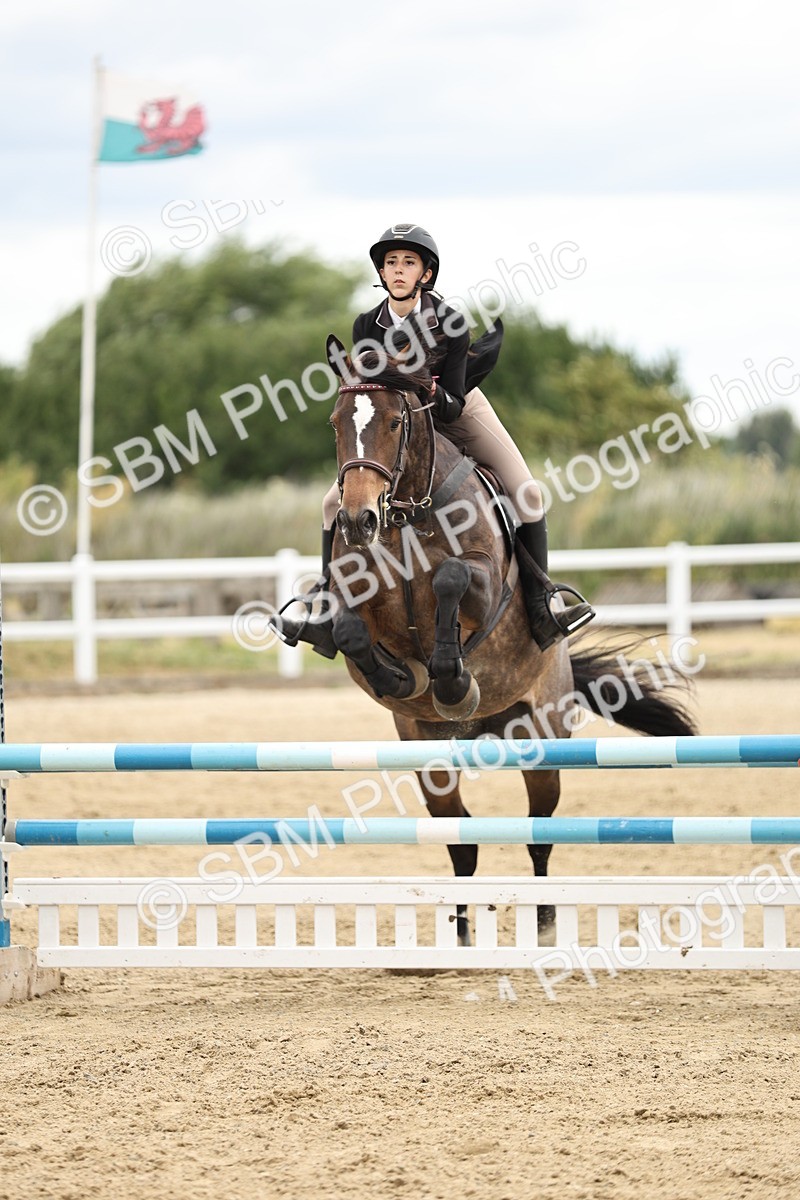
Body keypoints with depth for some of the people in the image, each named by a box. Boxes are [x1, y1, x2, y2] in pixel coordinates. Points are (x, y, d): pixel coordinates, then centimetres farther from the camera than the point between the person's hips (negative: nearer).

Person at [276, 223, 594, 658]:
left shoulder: (449, 322, -26)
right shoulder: (367, 326, -18)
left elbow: (453, 405, -25)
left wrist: (435, 396, -45)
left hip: (459, 411, -2)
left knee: (526, 492, -18)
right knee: (335, 501, -9)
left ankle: (540, 605, -10)